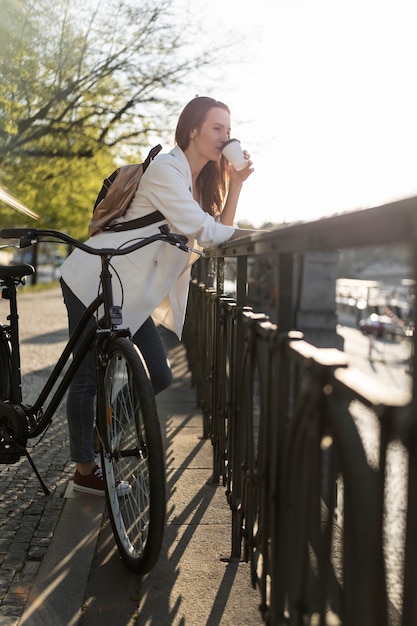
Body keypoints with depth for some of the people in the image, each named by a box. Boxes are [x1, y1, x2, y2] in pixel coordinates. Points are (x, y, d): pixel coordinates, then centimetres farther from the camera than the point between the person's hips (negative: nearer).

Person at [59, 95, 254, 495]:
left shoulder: (201, 180, 12)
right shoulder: (166, 169, -17)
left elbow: (219, 234, 3)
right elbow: (201, 229, -24)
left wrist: (236, 184, -5)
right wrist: (251, 234, -15)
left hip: (130, 294, 9)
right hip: (95, 283, -9)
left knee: (159, 377, 5)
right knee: (89, 376, 2)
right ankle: (84, 468, 18)